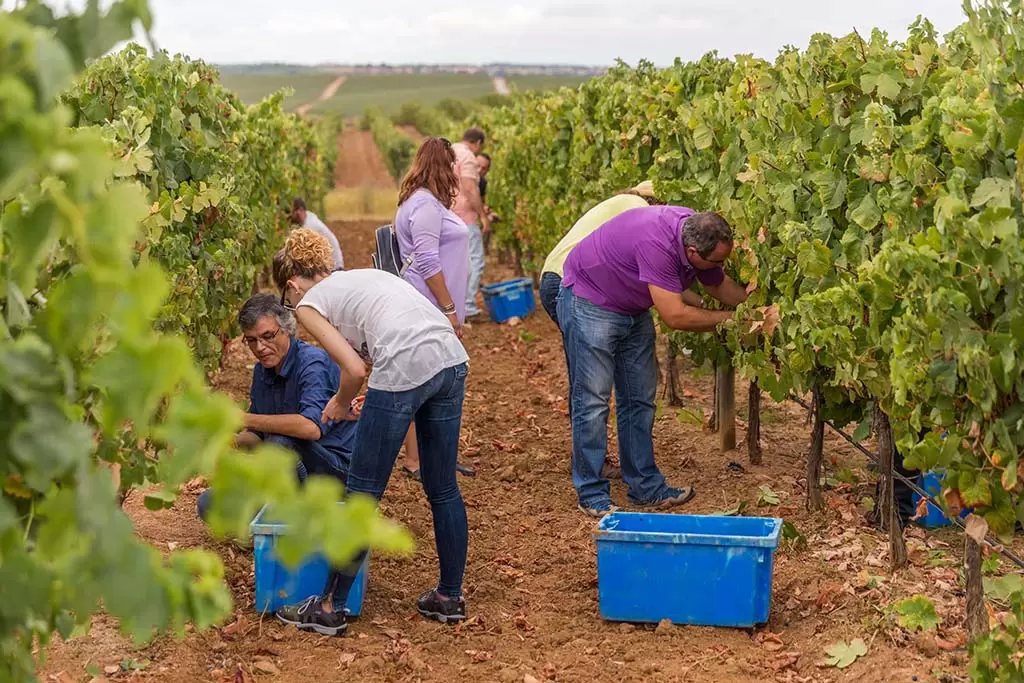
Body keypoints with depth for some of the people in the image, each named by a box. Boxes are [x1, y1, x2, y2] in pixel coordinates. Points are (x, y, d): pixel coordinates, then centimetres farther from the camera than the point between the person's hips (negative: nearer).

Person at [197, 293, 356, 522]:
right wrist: (235, 441, -14)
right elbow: (257, 435, 12)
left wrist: (244, 418, -30)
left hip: (335, 469, -7)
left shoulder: (313, 362, -20)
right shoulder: (262, 370, 5)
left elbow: (311, 428, -37)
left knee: (280, 442, -35)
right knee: (208, 505, -2)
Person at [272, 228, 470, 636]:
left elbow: (354, 368, -1)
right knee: (443, 488, 19)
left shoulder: (309, 303, 9)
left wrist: (340, 404, 18)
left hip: (405, 368, -7)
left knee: (362, 494, 5)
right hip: (452, 359, 7)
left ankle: (330, 608, 14)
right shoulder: (361, 276, 30)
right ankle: (450, 597, 29)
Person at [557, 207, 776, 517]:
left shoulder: (699, 233, -11)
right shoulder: (657, 242, -37)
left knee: (639, 399, 9)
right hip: (589, 303, -9)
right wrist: (731, 319, -24)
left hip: (632, 309, 9)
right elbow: (675, 316, -35)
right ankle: (591, 494, 2)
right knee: (592, 400, -6)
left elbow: (720, 285, 8)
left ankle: (646, 486, 16)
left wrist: (760, 310, -3)